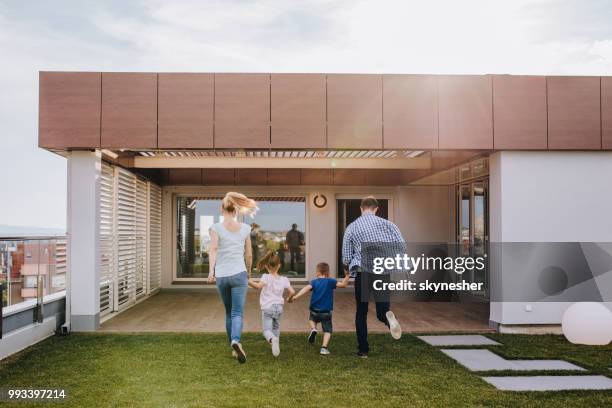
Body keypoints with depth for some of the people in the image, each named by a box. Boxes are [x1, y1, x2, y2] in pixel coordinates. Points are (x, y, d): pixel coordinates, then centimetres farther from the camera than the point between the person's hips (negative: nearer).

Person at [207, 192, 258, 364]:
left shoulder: (216, 227, -1)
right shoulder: (245, 228, 5)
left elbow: (214, 249, -14)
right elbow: (249, 255, 9)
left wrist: (211, 272, -20)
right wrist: (248, 272, 24)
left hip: (221, 275, 1)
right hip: (239, 274, -1)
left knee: (229, 312, 17)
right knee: (237, 313, -2)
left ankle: (234, 348, 25)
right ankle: (236, 341, -29)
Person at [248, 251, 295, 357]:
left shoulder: (266, 277, -8)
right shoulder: (284, 279, 3)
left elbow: (258, 286, -27)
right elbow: (292, 292, -1)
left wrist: (248, 281, -27)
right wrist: (289, 298, 19)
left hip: (267, 308, -4)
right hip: (279, 307, 4)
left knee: (266, 330, -6)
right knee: (276, 328, 25)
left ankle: (272, 339, -36)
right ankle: (276, 344, 23)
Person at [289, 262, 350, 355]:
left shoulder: (314, 282, -2)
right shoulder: (330, 281, -4)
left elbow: (306, 288, -19)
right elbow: (343, 284, -12)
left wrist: (295, 297, -26)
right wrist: (347, 276, 0)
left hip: (314, 311, 2)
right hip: (326, 312, -2)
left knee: (312, 319, 34)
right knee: (327, 330, 12)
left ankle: (313, 329, 4)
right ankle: (324, 347, -6)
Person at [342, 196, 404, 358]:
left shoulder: (351, 227, 4)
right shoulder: (387, 224, 5)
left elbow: (346, 258, 5)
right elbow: (401, 246, -4)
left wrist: (349, 268, 26)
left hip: (362, 273, 0)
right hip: (383, 271, 0)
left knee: (361, 312, 14)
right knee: (382, 310, 10)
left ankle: (363, 350, 15)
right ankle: (388, 316, -26)